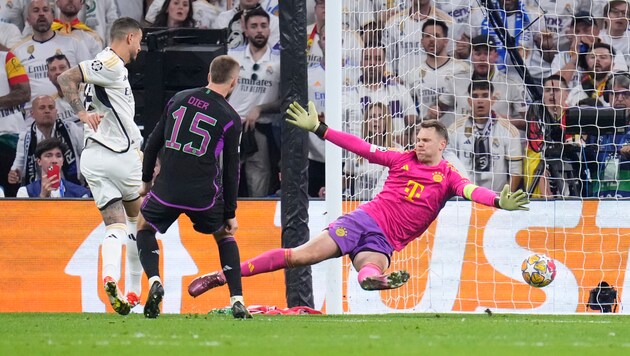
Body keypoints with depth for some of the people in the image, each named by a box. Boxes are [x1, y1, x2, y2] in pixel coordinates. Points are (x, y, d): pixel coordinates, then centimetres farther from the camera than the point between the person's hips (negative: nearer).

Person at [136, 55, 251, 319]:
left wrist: (146, 180, 23)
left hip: (167, 188, 1)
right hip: (205, 195, -1)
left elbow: (154, 142, 11)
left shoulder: (179, 99, 6)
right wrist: (231, 214, 8)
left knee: (145, 228, 25)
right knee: (224, 236, 23)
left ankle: (154, 282, -1)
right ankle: (237, 301, 11)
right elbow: (231, 169, 1)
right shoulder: (230, 118, -2)